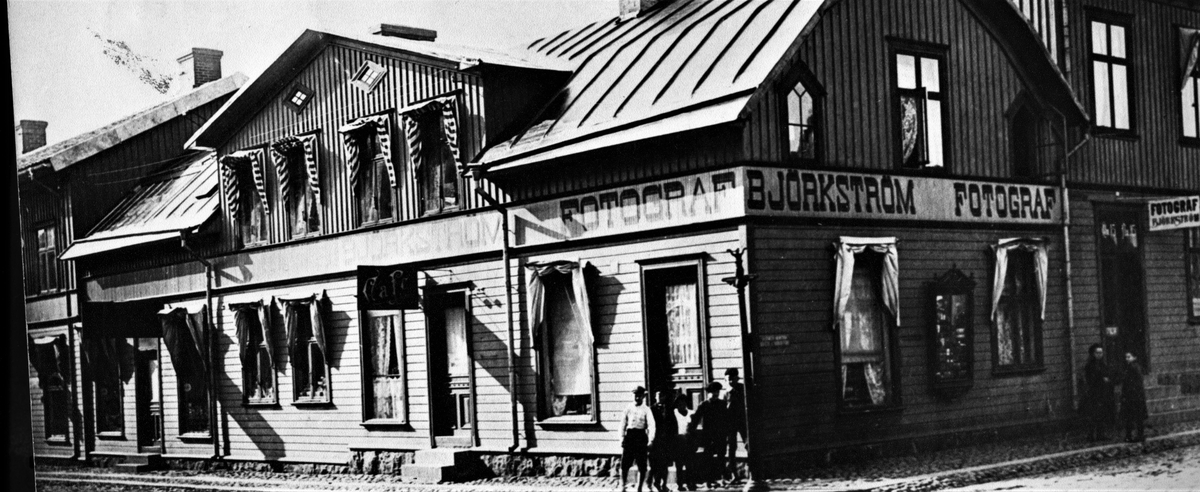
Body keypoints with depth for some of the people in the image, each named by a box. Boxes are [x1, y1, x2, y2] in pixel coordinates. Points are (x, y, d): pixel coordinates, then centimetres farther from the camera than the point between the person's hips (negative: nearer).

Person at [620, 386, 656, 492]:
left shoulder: (646, 409, 2)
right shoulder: (628, 408, 9)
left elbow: (651, 425, -7)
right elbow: (623, 423, 12)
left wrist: (650, 440, -18)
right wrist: (622, 437, 2)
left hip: (641, 435, -1)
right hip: (629, 434, 2)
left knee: (641, 465, 3)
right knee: (625, 463, -1)